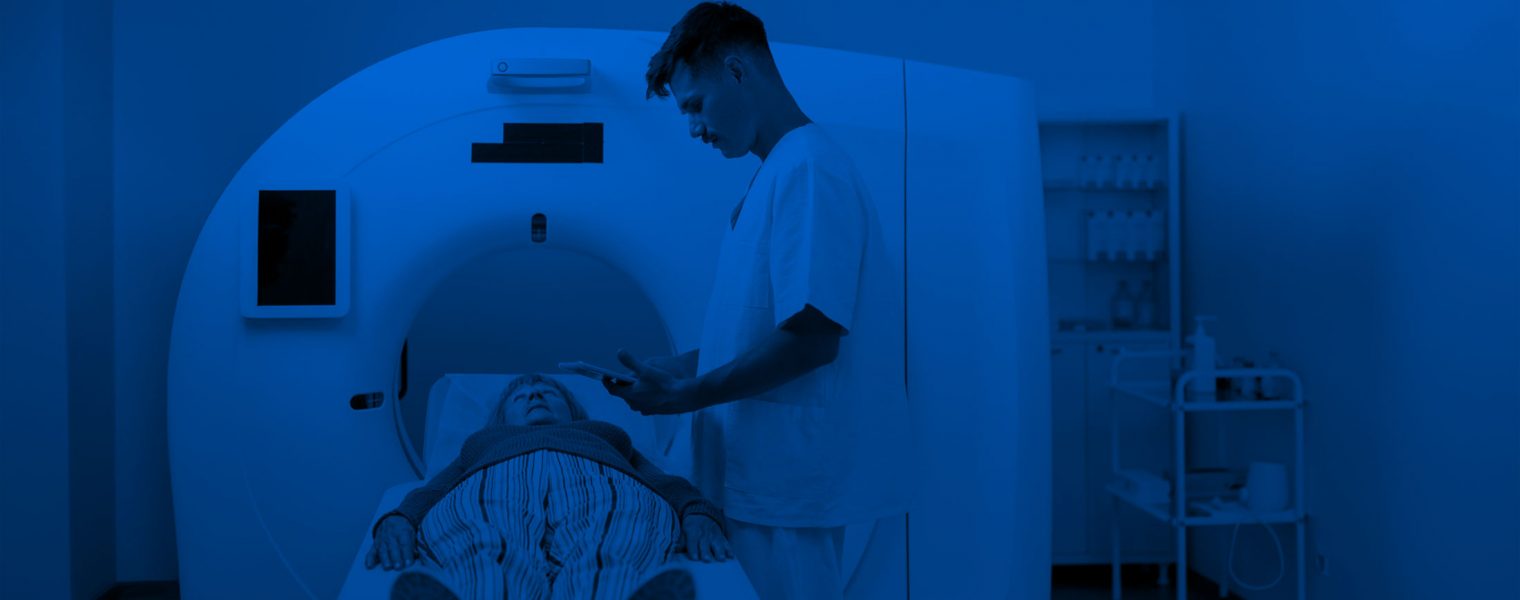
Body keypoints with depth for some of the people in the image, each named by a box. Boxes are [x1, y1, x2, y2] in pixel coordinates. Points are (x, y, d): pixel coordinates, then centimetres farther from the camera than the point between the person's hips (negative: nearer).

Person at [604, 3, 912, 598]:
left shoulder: (807, 169, -17)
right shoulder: (777, 172, 11)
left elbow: (812, 338, -23)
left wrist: (686, 397, -15)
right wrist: (680, 366, 9)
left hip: (789, 482, -9)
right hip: (764, 474, 9)